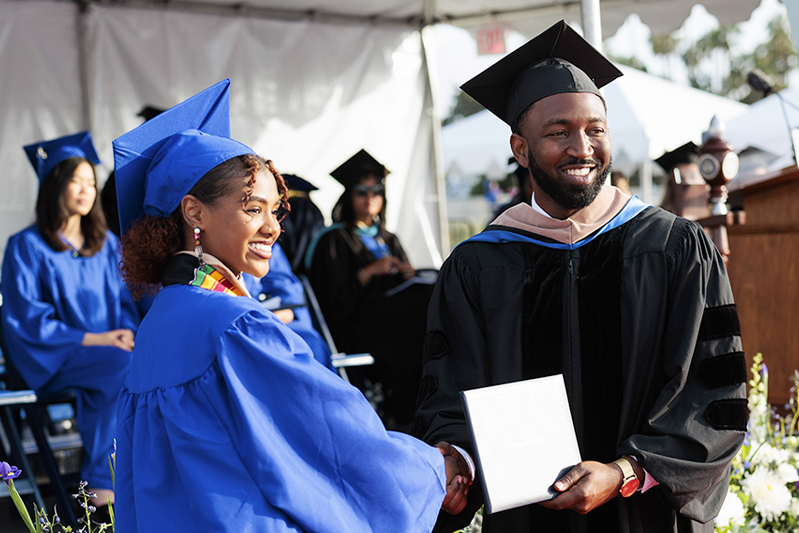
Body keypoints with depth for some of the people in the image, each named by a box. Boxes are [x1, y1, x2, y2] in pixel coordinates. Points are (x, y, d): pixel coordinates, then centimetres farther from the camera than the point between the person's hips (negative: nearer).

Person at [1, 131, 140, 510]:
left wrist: (127, 335, -10)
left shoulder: (105, 244, 15)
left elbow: (124, 303, 15)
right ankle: (101, 480, -22)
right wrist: (94, 339, -16)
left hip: (107, 348, 5)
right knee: (126, 366, -32)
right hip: (51, 359, -5)